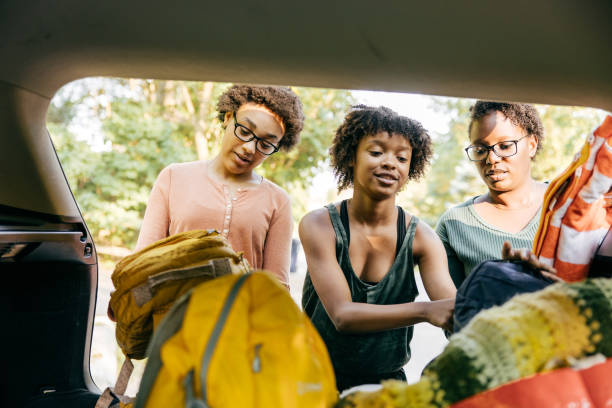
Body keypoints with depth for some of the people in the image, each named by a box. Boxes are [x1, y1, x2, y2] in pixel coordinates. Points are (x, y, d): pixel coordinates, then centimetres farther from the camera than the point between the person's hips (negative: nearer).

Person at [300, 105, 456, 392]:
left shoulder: (420, 237, -3)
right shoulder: (319, 225, -10)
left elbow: (456, 307, -14)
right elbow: (342, 315, -20)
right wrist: (424, 311, -33)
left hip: (387, 382, 4)